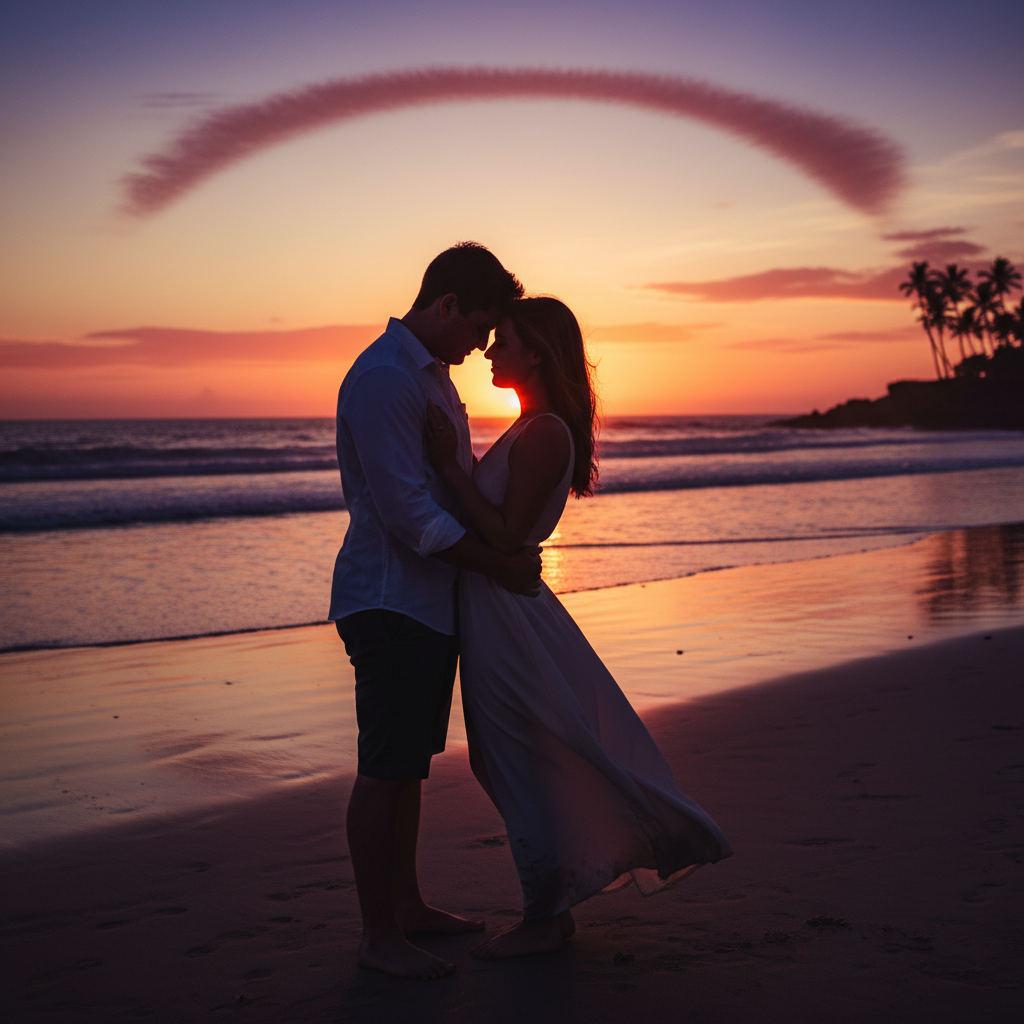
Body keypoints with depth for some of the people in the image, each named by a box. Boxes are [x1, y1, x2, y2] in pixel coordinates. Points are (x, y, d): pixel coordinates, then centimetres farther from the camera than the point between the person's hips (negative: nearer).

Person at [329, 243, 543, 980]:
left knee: (410, 762, 16)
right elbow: (407, 512, -21)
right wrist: (500, 565, -15)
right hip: (389, 601, -10)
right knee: (386, 768, -3)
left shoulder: (431, 374, 16)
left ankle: (407, 904, 28)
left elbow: (459, 476, 25)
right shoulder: (383, 379, -17)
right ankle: (379, 936, 6)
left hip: (431, 598, 10)